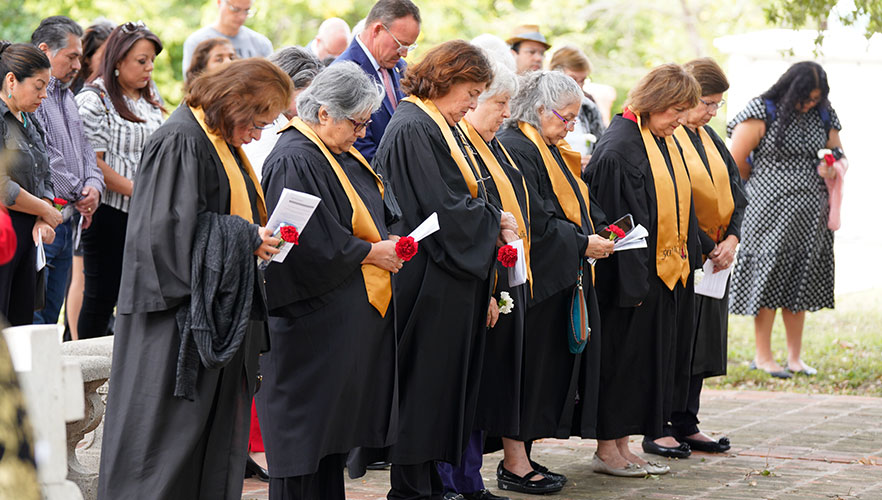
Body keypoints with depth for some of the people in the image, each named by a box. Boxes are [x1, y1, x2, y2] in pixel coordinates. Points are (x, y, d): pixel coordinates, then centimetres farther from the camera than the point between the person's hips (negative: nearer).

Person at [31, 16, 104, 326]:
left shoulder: (66, 96, 20)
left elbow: (84, 148, 22)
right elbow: (43, 156, -18)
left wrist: (94, 185, 1)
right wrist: (78, 196, -7)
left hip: (66, 224, 10)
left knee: (51, 316, 11)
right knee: (31, 318, -10)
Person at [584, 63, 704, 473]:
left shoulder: (666, 143, 11)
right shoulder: (619, 149, -18)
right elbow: (616, 221, -20)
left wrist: (687, 259, 16)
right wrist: (631, 281, -21)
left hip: (666, 270, 9)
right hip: (633, 274, -9)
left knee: (654, 359, 10)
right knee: (623, 358, -3)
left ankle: (620, 445, 16)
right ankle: (607, 449, 5)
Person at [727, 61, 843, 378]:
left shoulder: (823, 117, 9)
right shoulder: (763, 113, -7)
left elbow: (840, 158, 21)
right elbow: (736, 162, -5)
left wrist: (834, 169, -1)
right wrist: (763, 188, 7)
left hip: (809, 215, 5)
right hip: (770, 210, -5)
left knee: (800, 283, 8)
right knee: (769, 278, -3)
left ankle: (795, 357, 15)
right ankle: (763, 356, 7)